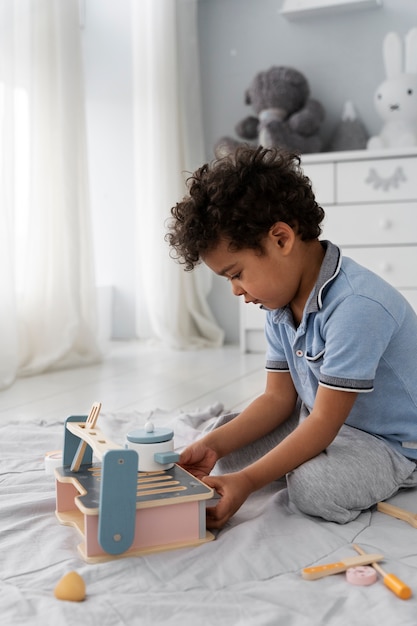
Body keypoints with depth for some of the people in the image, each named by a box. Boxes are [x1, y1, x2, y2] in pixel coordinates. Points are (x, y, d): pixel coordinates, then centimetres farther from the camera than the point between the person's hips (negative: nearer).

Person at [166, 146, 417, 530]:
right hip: (322, 417, 8)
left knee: (314, 486, -33)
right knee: (228, 443, -2)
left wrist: (248, 480, -29)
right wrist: (214, 445, -14)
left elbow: (325, 423, -28)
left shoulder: (356, 307, -31)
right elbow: (278, 398, -1)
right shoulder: (281, 305, -2)